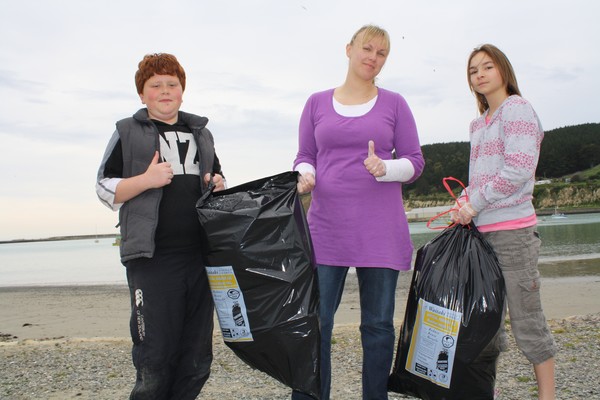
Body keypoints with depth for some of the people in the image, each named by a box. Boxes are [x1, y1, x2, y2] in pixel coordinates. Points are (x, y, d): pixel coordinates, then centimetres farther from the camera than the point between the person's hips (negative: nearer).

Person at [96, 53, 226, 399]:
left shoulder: (201, 133, 20)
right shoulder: (127, 133, 7)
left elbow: (217, 177, 30)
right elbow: (104, 189, 3)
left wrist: (219, 186, 6)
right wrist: (145, 180, -13)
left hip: (200, 255, 5)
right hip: (153, 257, -4)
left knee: (197, 359, 9)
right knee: (155, 359, -4)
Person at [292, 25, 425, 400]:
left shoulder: (394, 103, 8)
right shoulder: (317, 103, 11)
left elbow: (415, 162, 6)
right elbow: (304, 156, 14)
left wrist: (384, 168, -14)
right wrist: (305, 175, -9)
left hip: (381, 228, 0)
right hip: (327, 225, 1)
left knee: (378, 324, 6)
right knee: (315, 321, -2)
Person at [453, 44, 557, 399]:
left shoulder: (517, 108, -5)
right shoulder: (480, 123, 18)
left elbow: (519, 170, -16)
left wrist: (475, 203, -13)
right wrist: (466, 203, 3)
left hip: (513, 230, -8)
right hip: (482, 230, 8)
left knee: (527, 322, -1)